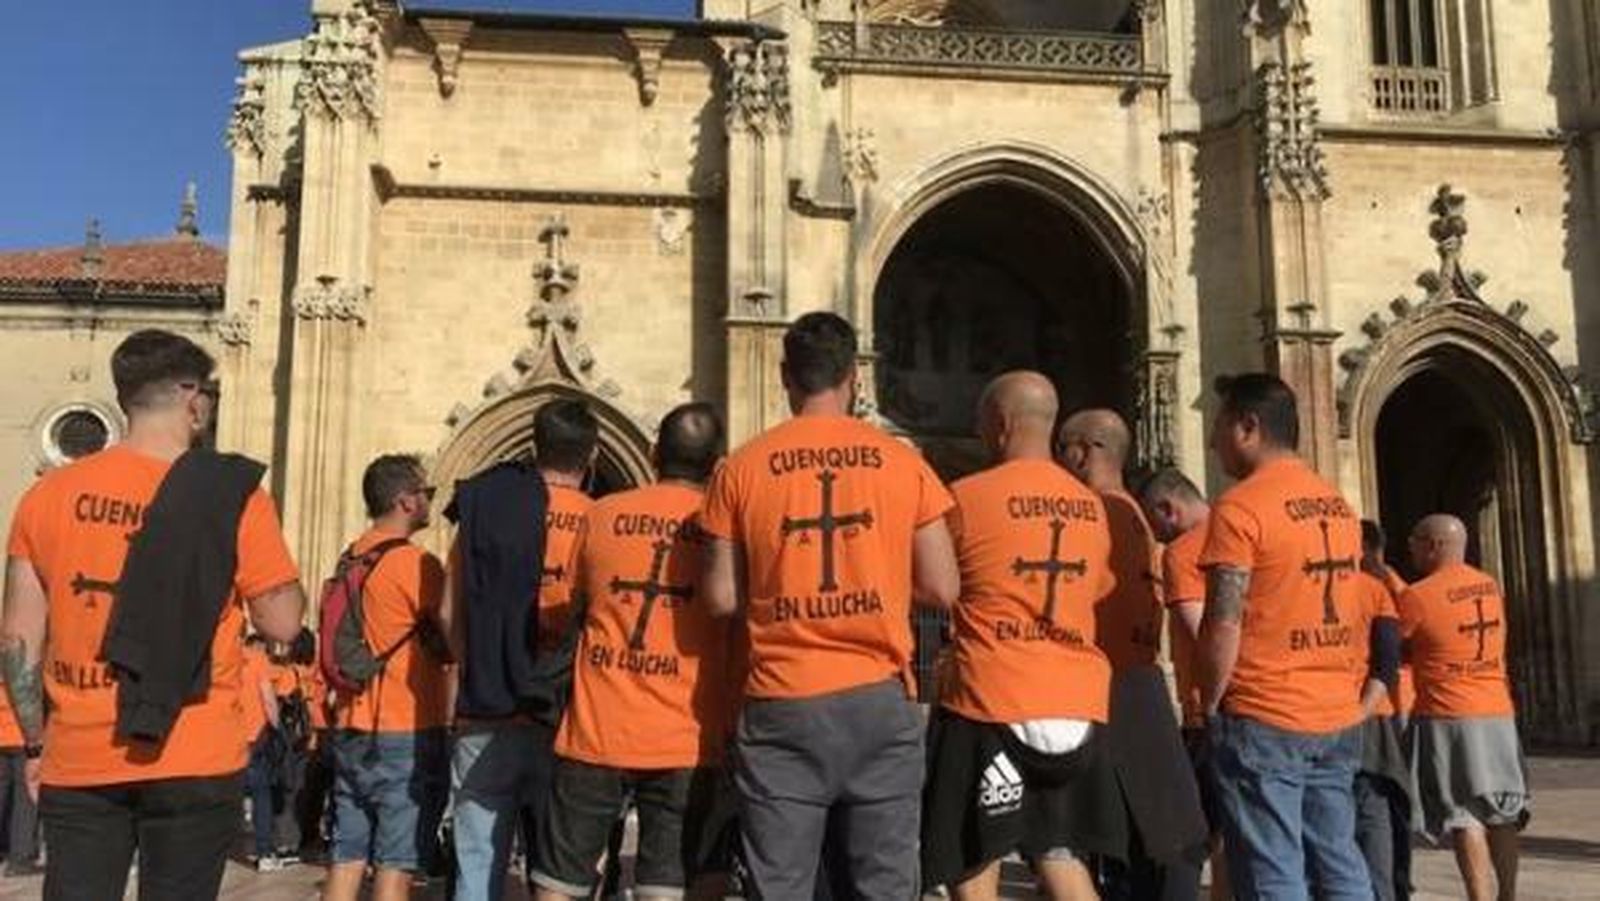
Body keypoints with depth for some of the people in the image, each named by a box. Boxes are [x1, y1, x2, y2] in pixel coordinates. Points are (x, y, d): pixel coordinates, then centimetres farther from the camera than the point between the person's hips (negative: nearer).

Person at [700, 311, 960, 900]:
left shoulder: (741, 469, -1)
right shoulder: (903, 464, 0)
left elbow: (721, 599, 0)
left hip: (782, 704, 0)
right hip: (880, 698, 1)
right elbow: (942, 590, 1)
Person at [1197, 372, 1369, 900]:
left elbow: (1224, 625, -16)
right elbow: (1341, 608, 17)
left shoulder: (1240, 506, -12)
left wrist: (1209, 705, -4)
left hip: (1263, 718, -8)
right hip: (1339, 715, 8)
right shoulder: (1338, 504, 13)